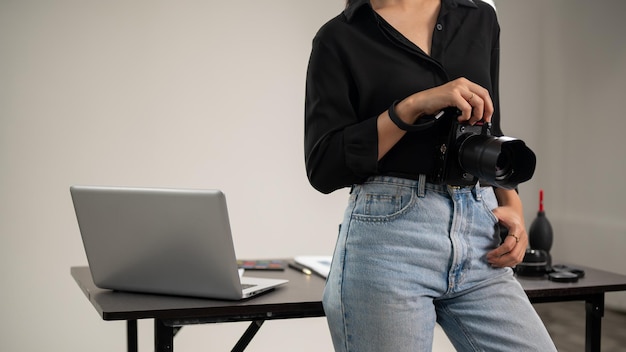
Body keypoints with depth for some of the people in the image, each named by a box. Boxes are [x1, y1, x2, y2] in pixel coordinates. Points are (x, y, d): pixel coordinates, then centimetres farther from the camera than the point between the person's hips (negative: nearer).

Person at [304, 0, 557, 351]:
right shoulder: (340, 38, 0)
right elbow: (323, 167, -7)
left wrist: (512, 205, 5)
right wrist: (413, 105, -16)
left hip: (481, 237, 4)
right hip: (387, 241, -3)